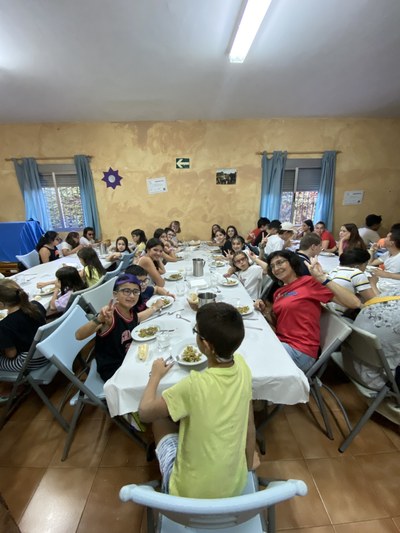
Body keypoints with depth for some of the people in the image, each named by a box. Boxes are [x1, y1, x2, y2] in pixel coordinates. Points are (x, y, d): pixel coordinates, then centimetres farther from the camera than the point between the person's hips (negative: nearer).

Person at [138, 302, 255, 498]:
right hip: (237, 485, 5)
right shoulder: (242, 367, -16)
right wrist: (248, 468, 17)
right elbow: (250, 427, 1)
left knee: (161, 420, 13)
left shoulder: (195, 385, -33)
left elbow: (145, 413, -17)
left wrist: (156, 375, -2)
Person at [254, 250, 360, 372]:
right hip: (280, 342, 6)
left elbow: (354, 303, -16)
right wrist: (264, 310, -2)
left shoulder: (309, 282, -9)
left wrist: (322, 278, -23)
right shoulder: (278, 292, 11)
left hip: (299, 351, -6)